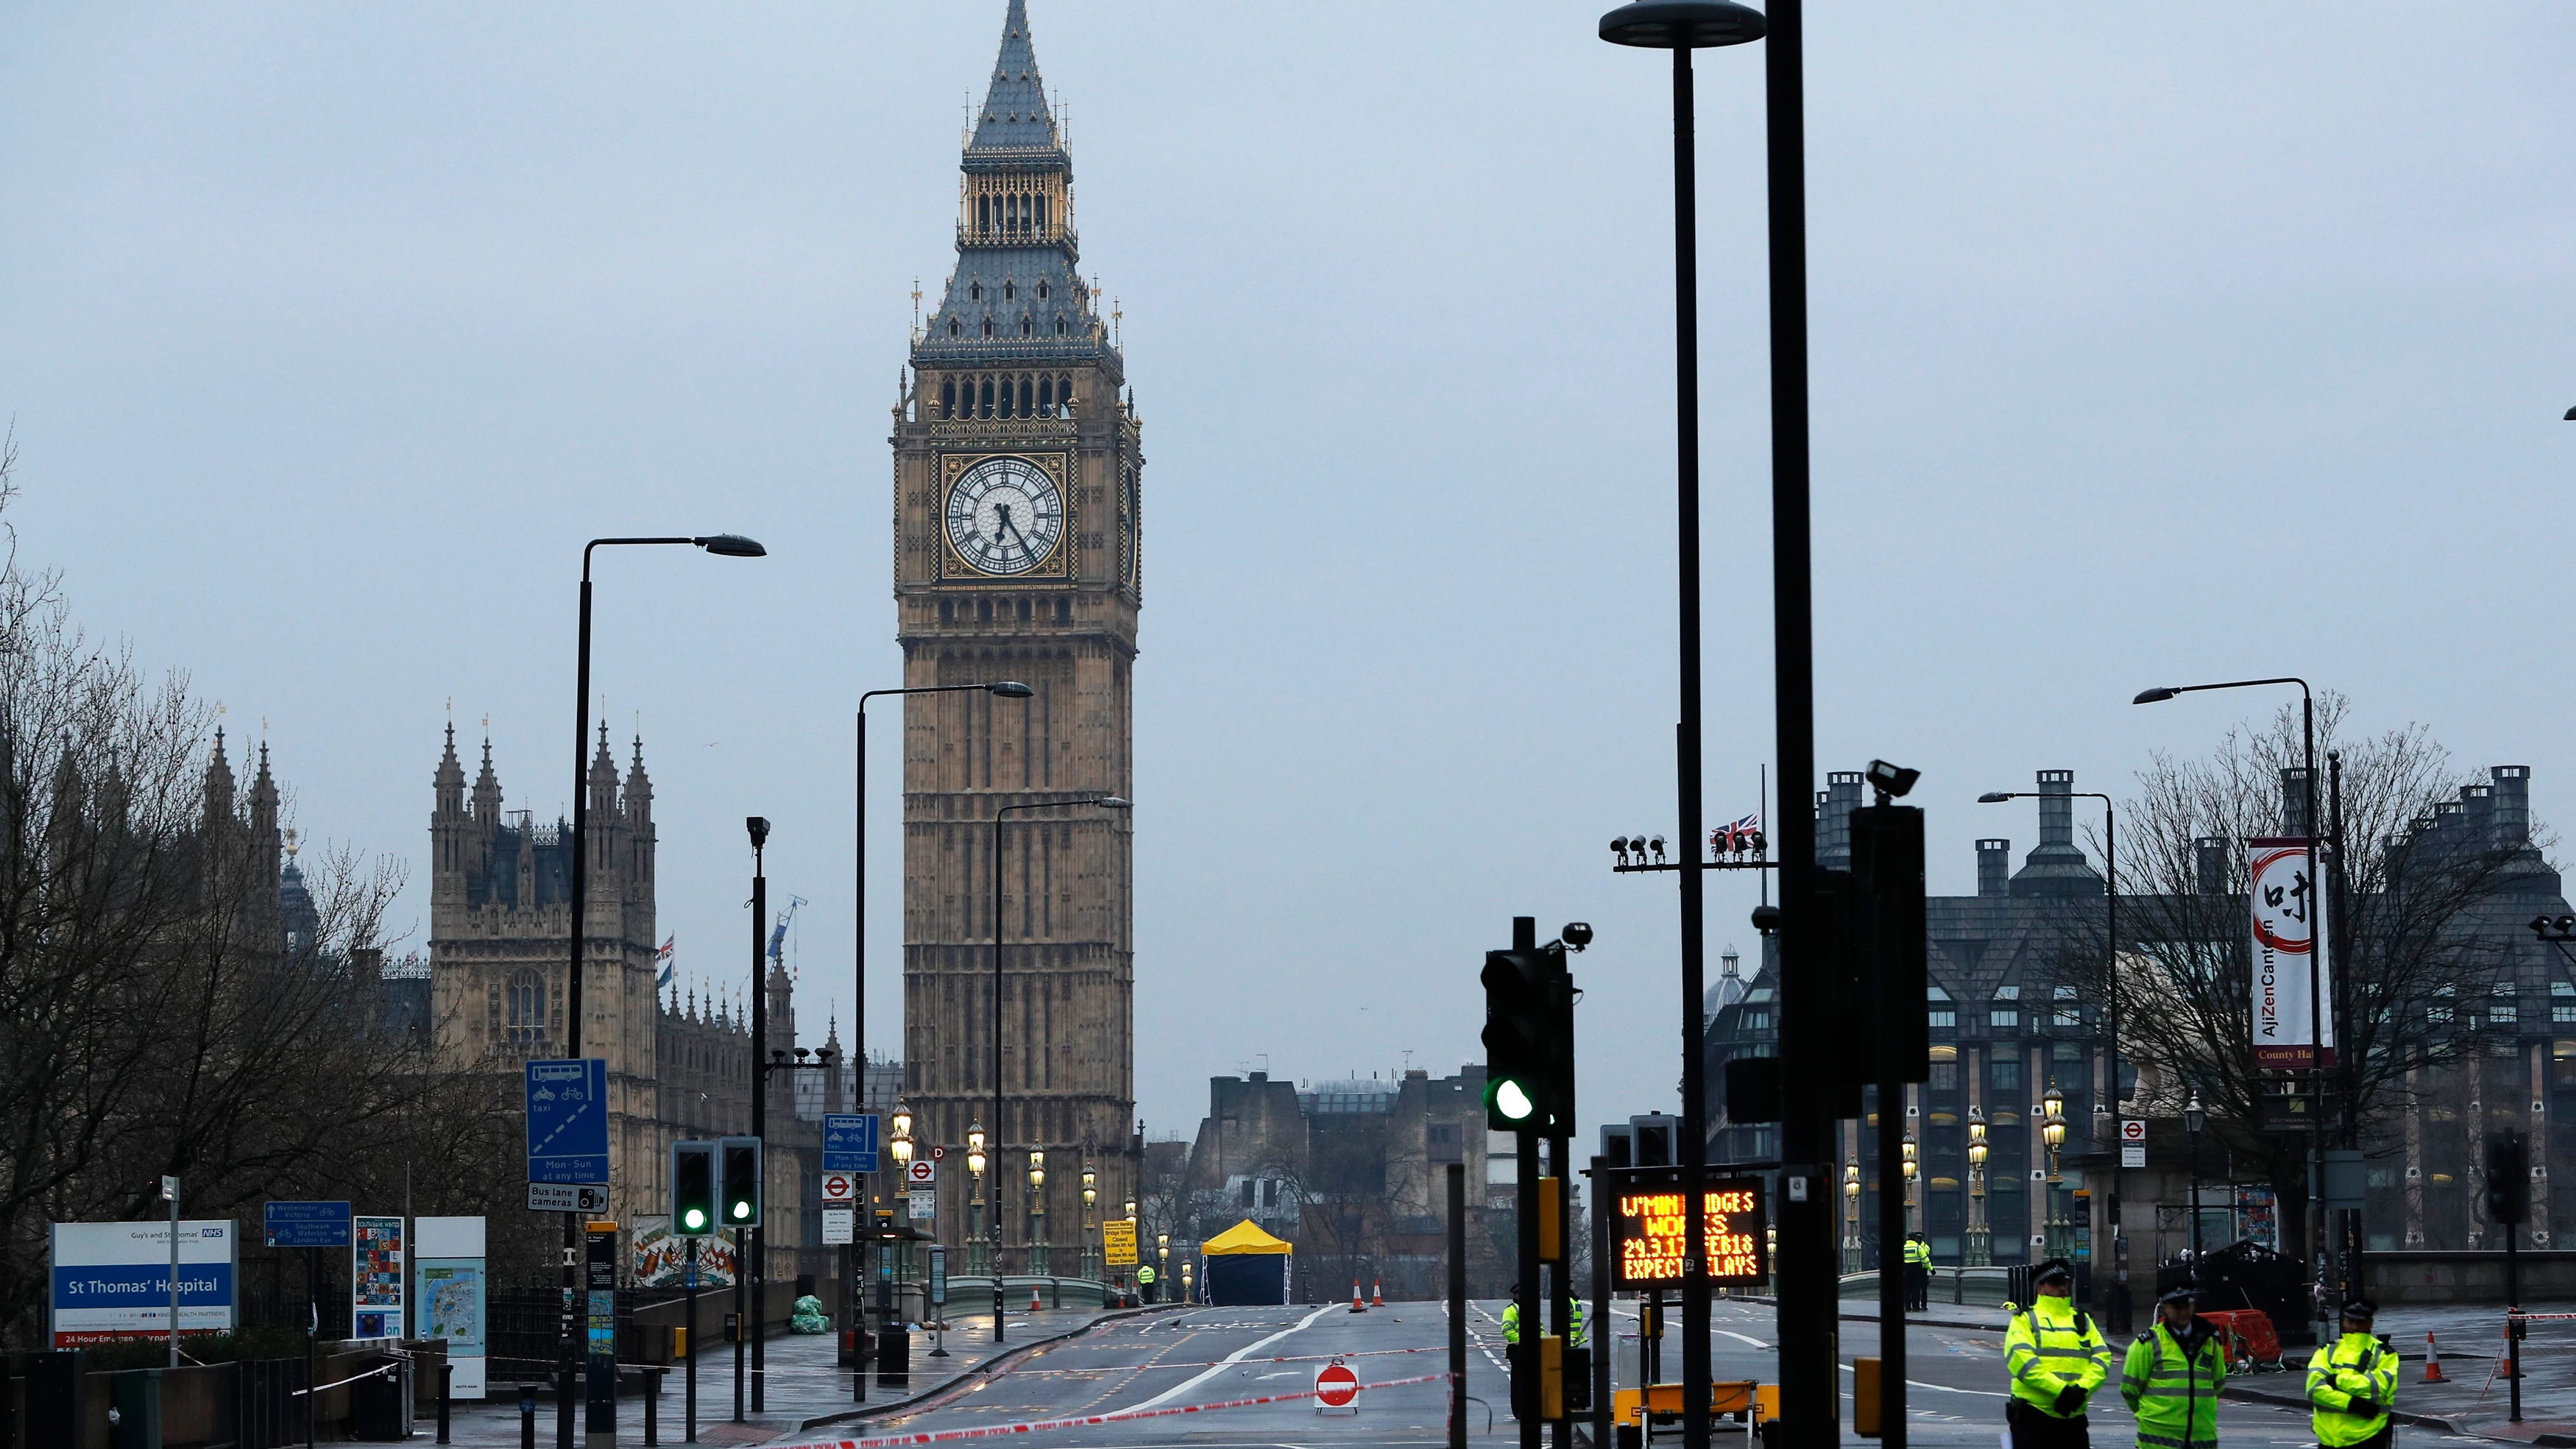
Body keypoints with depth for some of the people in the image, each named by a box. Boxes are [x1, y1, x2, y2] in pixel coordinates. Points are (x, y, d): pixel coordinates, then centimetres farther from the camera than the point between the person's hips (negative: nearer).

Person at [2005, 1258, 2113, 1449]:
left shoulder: (2083, 1321, 17)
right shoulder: (2025, 1320, 2)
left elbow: (2102, 1357, 4)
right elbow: (2020, 1359, -15)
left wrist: (2082, 1389, -15)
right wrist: (2060, 1389, -23)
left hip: (2073, 1417, 5)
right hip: (2033, 1417, -5)